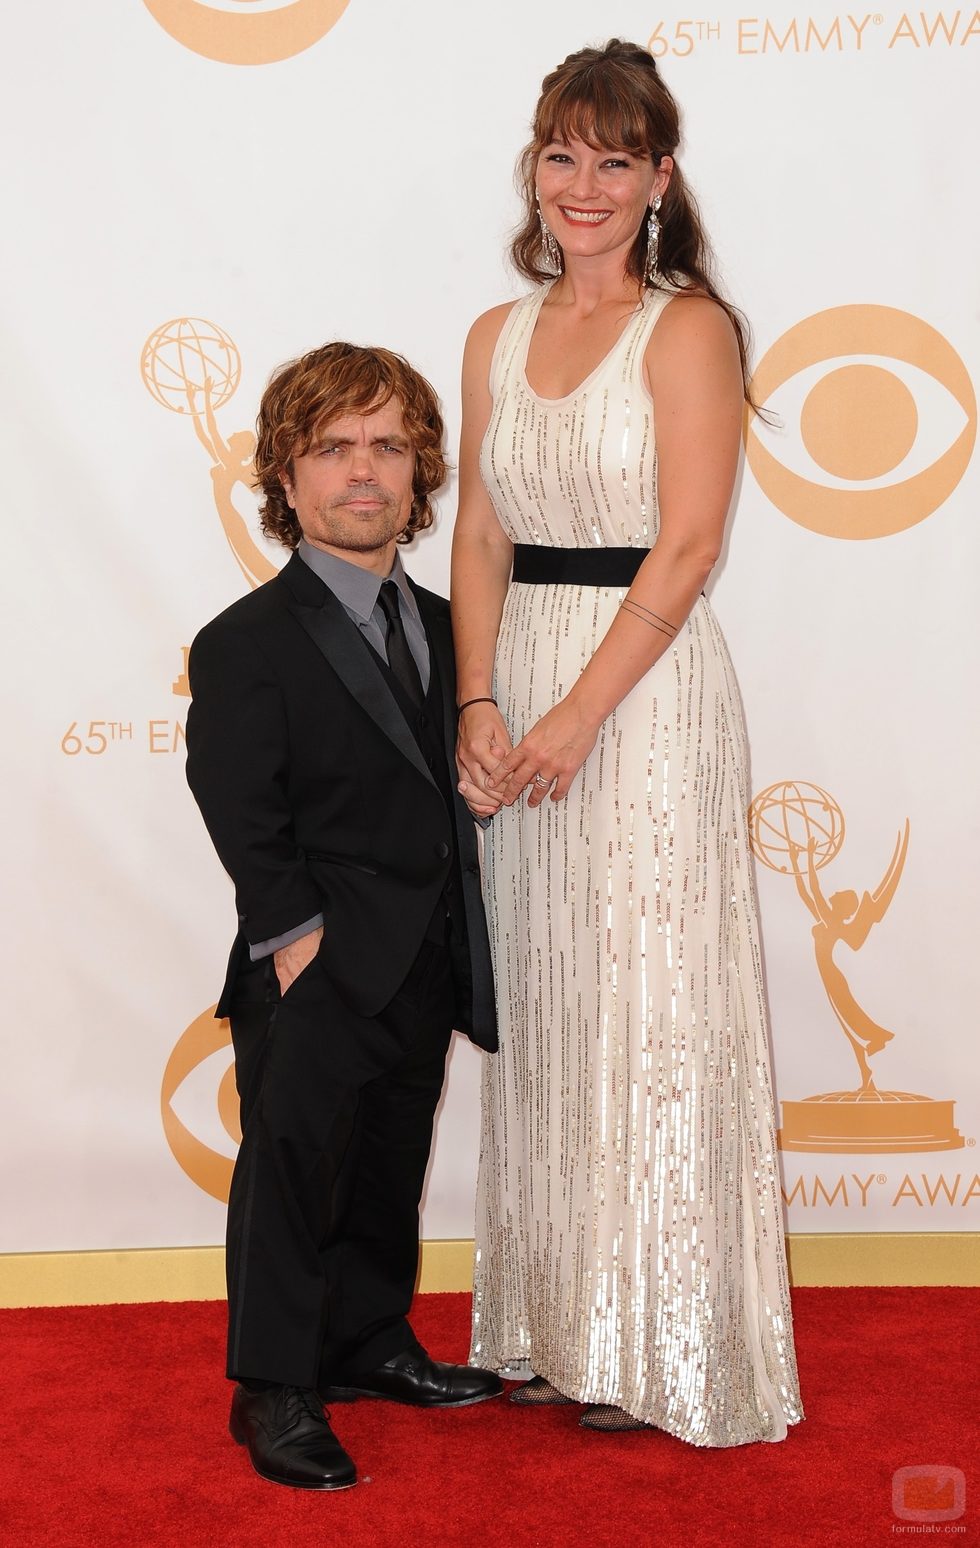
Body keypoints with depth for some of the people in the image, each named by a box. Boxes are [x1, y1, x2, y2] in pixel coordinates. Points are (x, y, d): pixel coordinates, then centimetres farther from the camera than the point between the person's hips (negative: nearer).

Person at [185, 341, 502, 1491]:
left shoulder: (441, 630, 10)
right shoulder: (247, 643, -10)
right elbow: (237, 803, -15)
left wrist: (460, 942, 9)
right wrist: (292, 928, -19)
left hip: (421, 971, 7)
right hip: (315, 975, -6)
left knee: (389, 1170, 17)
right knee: (292, 1165, -5)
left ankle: (371, 1343, 35)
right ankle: (275, 1391, 8)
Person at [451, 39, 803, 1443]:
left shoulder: (688, 328, -5)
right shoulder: (499, 339, 12)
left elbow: (685, 549, -12)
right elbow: (482, 541, 9)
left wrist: (578, 715, -16)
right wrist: (481, 704, -4)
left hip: (648, 691, -6)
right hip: (523, 696, 6)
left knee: (647, 1003, 0)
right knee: (541, 1003, 11)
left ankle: (659, 1346, 14)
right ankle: (553, 1324, 25)